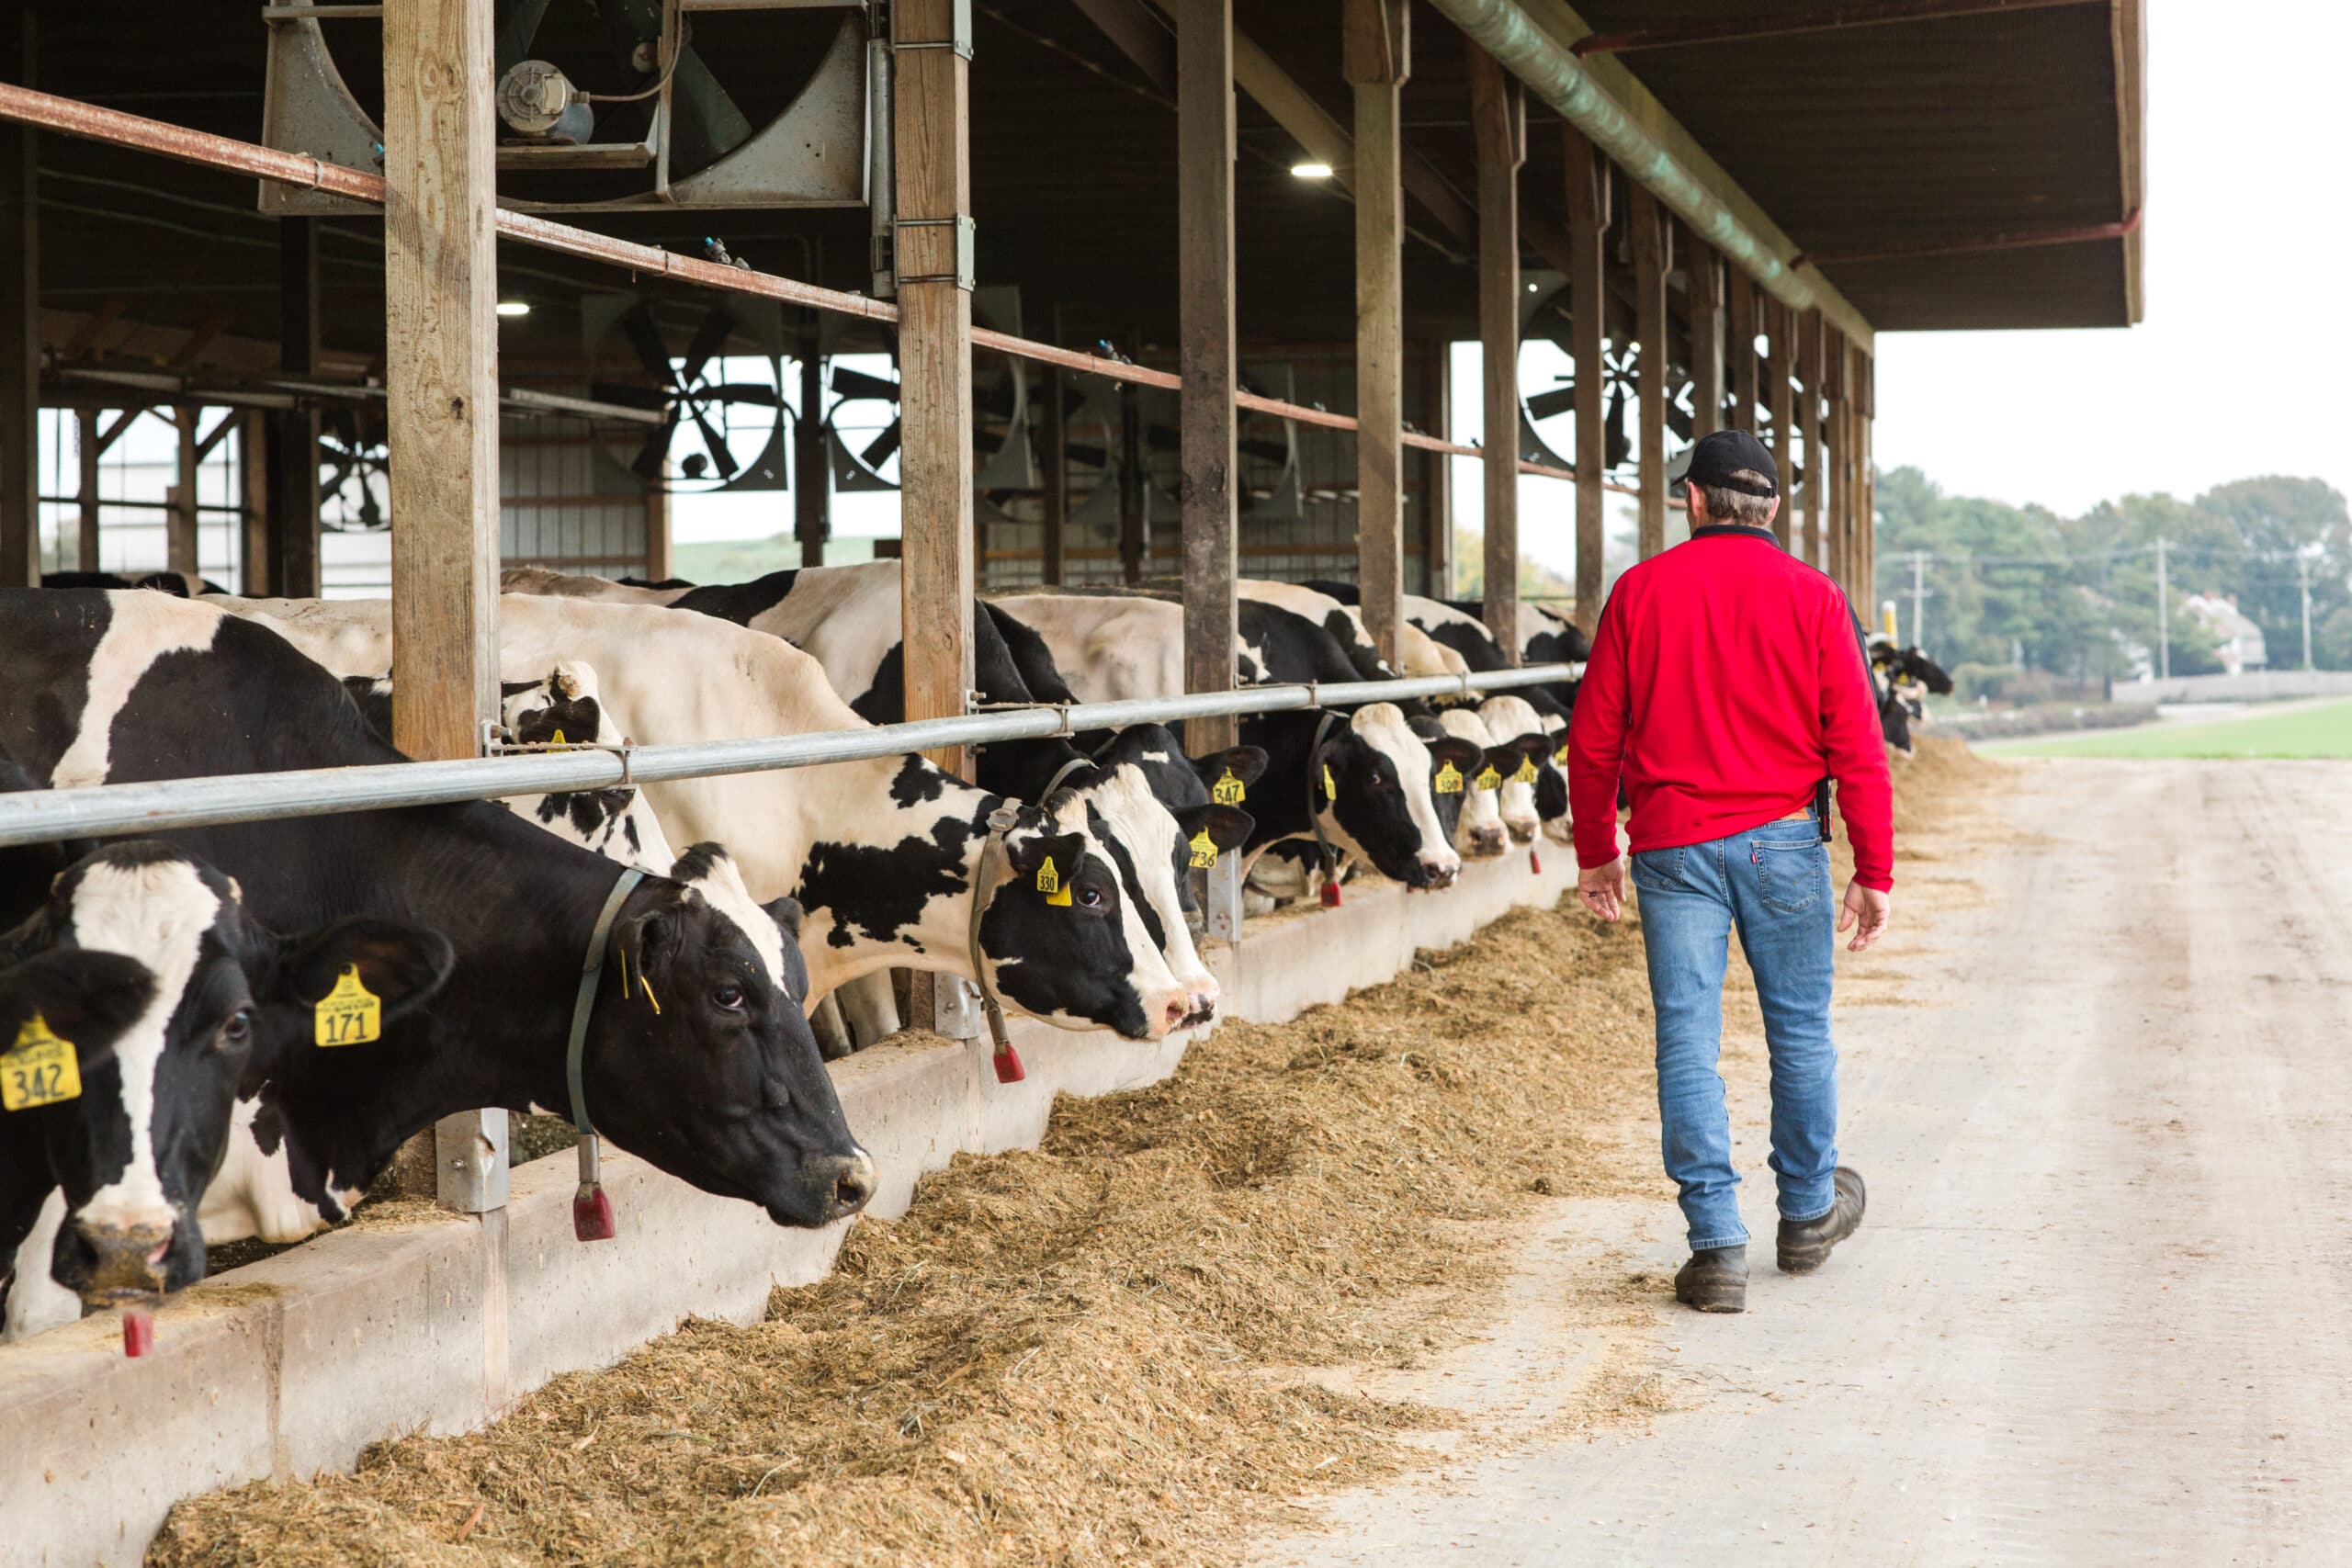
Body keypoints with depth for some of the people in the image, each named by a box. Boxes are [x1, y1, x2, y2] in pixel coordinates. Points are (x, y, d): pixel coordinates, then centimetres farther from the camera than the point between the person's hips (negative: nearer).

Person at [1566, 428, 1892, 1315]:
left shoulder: (1641, 592, 1)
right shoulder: (1814, 599, -1)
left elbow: (1593, 738, 3)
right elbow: (1856, 747, -4)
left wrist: (1595, 852, 14)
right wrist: (1875, 872, 0)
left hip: (1672, 845, 0)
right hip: (1782, 841, 0)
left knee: (1688, 1039, 2)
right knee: (1799, 1029, 15)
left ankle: (1717, 1246, -1)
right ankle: (1809, 1215, 29)